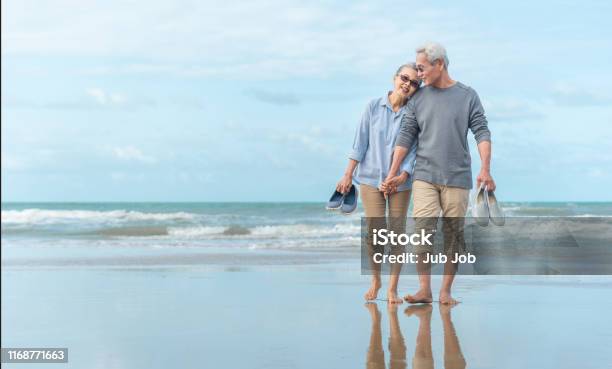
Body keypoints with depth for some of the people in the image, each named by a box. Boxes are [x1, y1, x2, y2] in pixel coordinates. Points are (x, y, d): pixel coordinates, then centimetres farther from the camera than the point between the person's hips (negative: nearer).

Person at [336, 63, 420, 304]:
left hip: (400, 182, 0)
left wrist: (402, 176, -17)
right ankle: (375, 281, 18)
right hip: (371, 178, 0)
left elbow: (415, 149, -3)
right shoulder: (374, 107, 0)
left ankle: (392, 288, 7)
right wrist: (348, 174, 0)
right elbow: (360, 142, 2)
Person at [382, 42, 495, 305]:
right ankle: (424, 290, -8)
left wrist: (485, 170, -12)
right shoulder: (418, 98, 8)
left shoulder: (467, 96, 4)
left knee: (453, 235, 1)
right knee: (423, 230, -10)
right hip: (424, 176, 1)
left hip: (457, 176, -1)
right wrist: (392, 174, 7)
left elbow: (482, 133, -1)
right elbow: (405, 137, 9)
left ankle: (446, 291, 8)